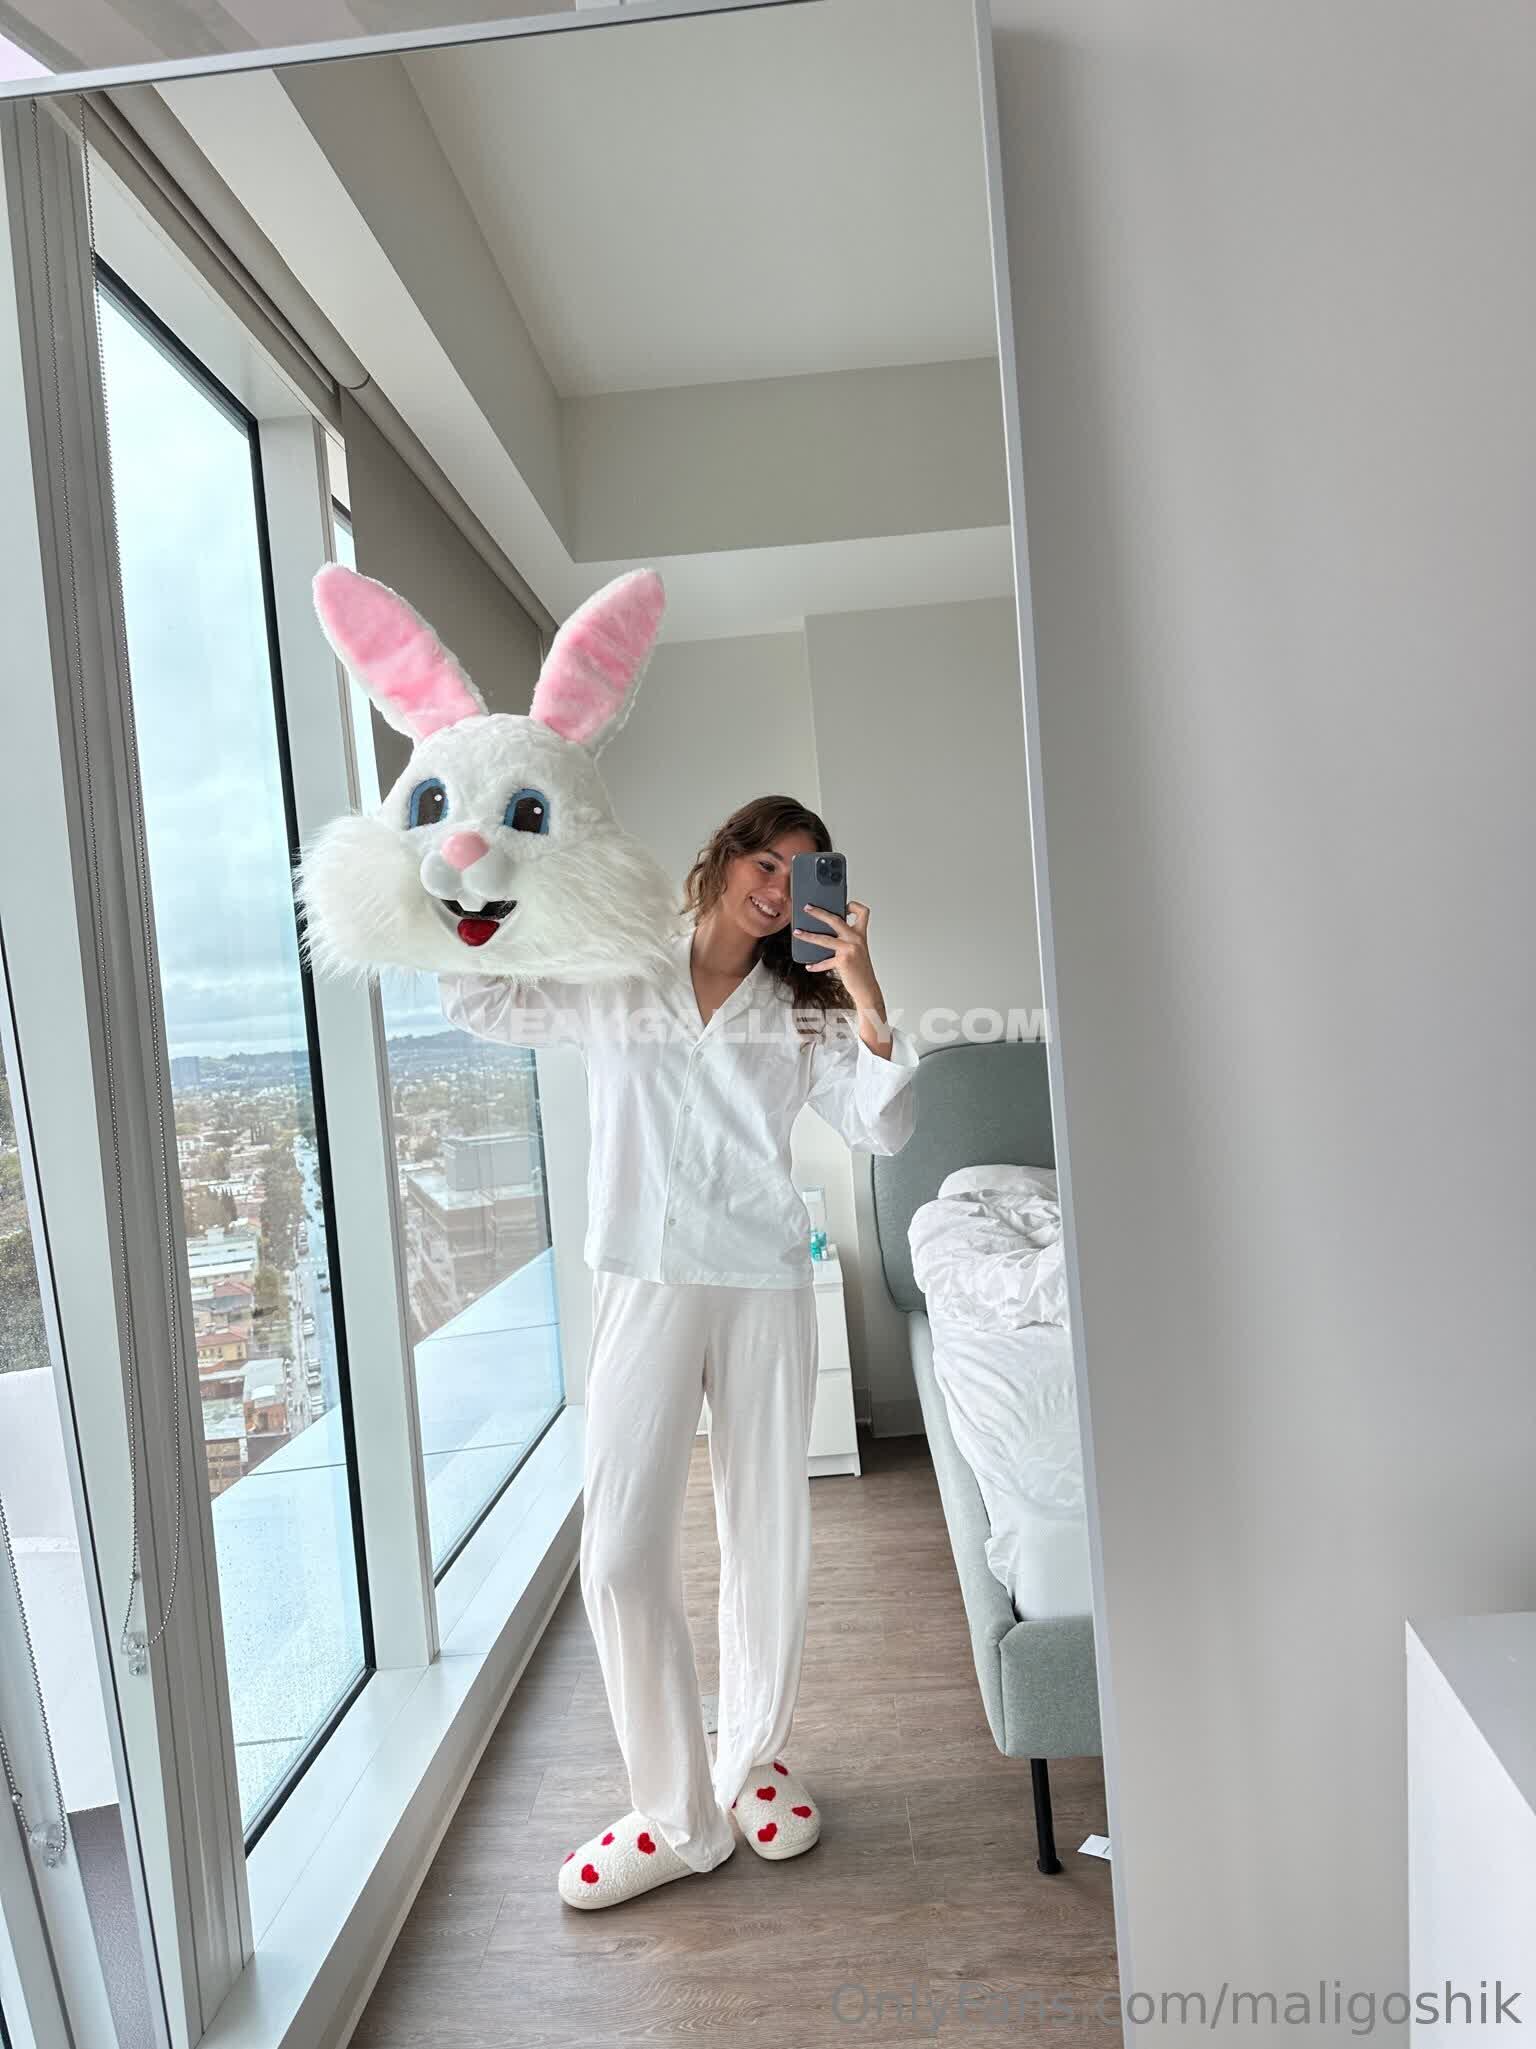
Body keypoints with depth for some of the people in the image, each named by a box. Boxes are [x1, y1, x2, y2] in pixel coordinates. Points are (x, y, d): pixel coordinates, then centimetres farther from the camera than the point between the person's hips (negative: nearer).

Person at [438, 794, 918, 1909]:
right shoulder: (617, 984, 8)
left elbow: (882, 1129, -1)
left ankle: (755, 1757, 34)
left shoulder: (798, 1012, 9)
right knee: (623, 1554, -3)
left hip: (766, 1287, 1)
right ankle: (676, 1816, 15)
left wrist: (866, 1000, -13)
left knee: (770, 1541, 9)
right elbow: (476, 1000, 10)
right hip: (645, 1285, -1)